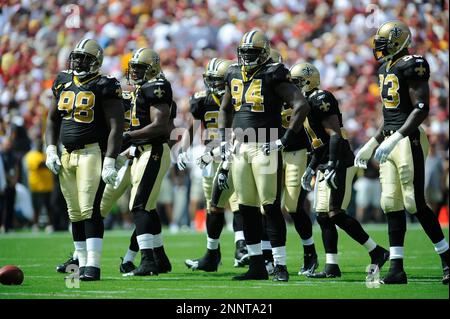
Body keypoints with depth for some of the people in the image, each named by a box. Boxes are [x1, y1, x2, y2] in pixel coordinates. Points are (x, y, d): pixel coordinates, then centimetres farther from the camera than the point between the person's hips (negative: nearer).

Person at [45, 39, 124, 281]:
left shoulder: (104, 87, -7)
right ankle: (82, 262, 17)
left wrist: (109, 162, -17)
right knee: (75, 213, 9)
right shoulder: (63, 83, 12)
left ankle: (93, 265, -16)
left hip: (92, 152, -7)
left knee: (90, 210, -14)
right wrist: (50, 150, 8)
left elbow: (116, 127, -10)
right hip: (67, 154, 7)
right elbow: (53, 119, 21)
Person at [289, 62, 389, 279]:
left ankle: (377, 252, -4)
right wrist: (311, 168, 27)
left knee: (335, 215, -12)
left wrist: (332, 167, -25)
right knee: (324, 216, 6)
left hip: (339, 164, -10)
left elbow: (335, 135, -20)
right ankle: (331, 267, 8)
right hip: (325, 167, 10)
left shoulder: (321, 100, -14)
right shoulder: (308, 103, 17)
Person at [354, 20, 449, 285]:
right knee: (392, 205, 4)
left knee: (415, 204, -8)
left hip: (409, 140, -9)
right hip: (391, 143, 9)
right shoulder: (386, 69, 17)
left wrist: (395, 138, -25)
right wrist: (372, 144, 24)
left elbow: (422, 109, -19)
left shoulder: (411, 66, -12)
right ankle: (397, 269, 6)